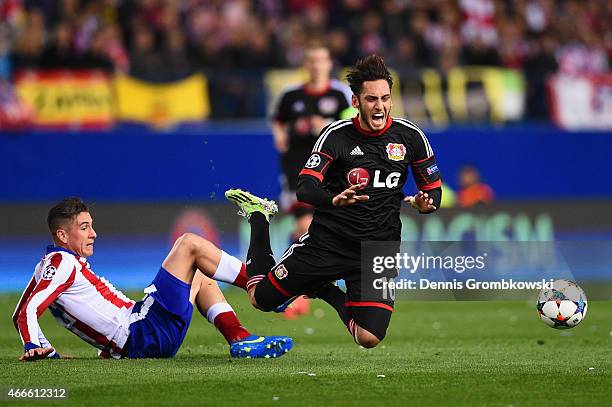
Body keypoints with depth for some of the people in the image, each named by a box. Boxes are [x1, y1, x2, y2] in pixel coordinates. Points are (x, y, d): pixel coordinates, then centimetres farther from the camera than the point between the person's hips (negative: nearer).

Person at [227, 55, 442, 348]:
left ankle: (326, 292, 18)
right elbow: (305, 188, -19)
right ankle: (258, 217, 34)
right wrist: (334, 200, -41)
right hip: (328, 242, -1)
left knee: (369, 338, -14)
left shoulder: (410, 136, -3)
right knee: (261, 298, 6)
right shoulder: (337, 135, -10)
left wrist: (426, 203, -18)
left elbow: (434, 188, 7)